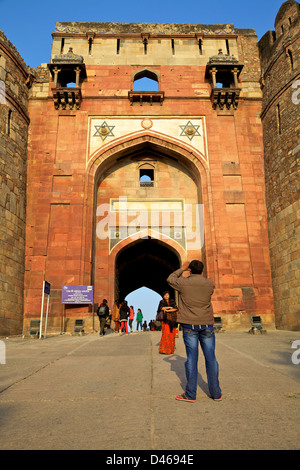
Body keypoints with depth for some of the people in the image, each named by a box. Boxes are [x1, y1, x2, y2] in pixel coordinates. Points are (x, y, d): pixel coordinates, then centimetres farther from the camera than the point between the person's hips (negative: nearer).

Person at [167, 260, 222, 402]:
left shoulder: (184, 283, -5)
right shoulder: (209, 283, 1)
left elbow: (170, 279, 14)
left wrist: (182, 269, 25)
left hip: (189, 325, -2)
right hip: (207, 324, 2)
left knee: (191, 358, 1)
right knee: (210, 357, 8)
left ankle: (190, 394, 7)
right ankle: (216, 393, 17)